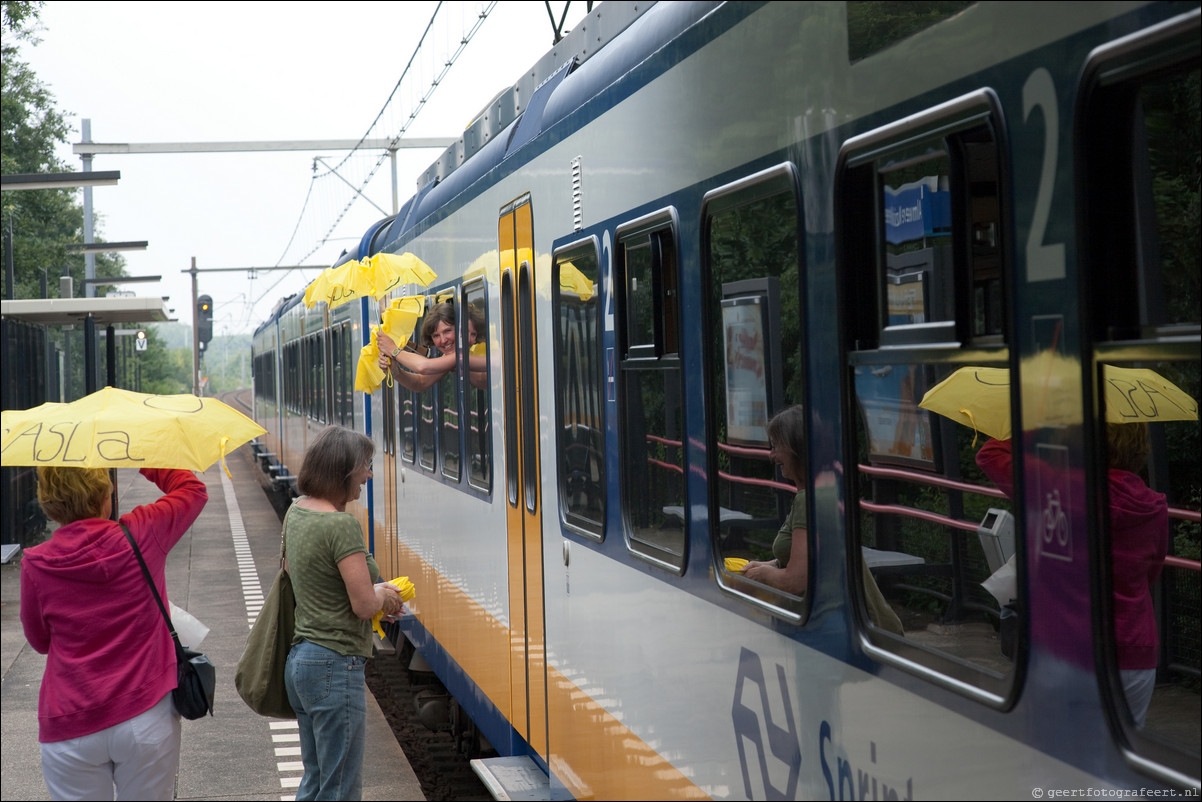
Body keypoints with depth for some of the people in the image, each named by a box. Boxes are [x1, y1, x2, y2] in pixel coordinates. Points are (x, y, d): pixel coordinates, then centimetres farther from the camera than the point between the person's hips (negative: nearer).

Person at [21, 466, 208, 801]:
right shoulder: (140, 535, -7)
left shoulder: (36, 564, -4)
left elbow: (40, 640, 12)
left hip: (70, 729, 1)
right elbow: (194, 490, 11)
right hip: (146, 721, 0)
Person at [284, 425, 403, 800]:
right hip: (335, 665, -9)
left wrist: (372, 593, 13)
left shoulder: (297, 512, 7)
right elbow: (364, 605, -20)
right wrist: (382, 594, 3)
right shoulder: (342, 525, -19)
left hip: (300, 656, 9)